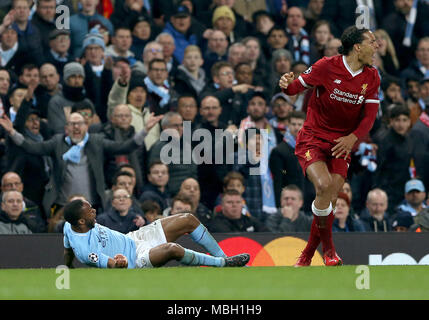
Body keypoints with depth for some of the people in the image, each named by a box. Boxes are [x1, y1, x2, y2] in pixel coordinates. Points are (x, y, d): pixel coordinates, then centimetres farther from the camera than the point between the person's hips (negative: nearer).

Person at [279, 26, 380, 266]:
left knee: (331, 200, -8)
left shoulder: (372, 77, 1)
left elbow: (370, 115, 0)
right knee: (324, 186, -27)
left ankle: (306, 258, 8)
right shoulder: (327, 66, -11)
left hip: (341, 145, 4)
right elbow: (297, 86, -3)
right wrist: (287, 85, -28)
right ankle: (328, 249, -11)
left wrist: (353, 137, -18)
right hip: (312, 139, -4)